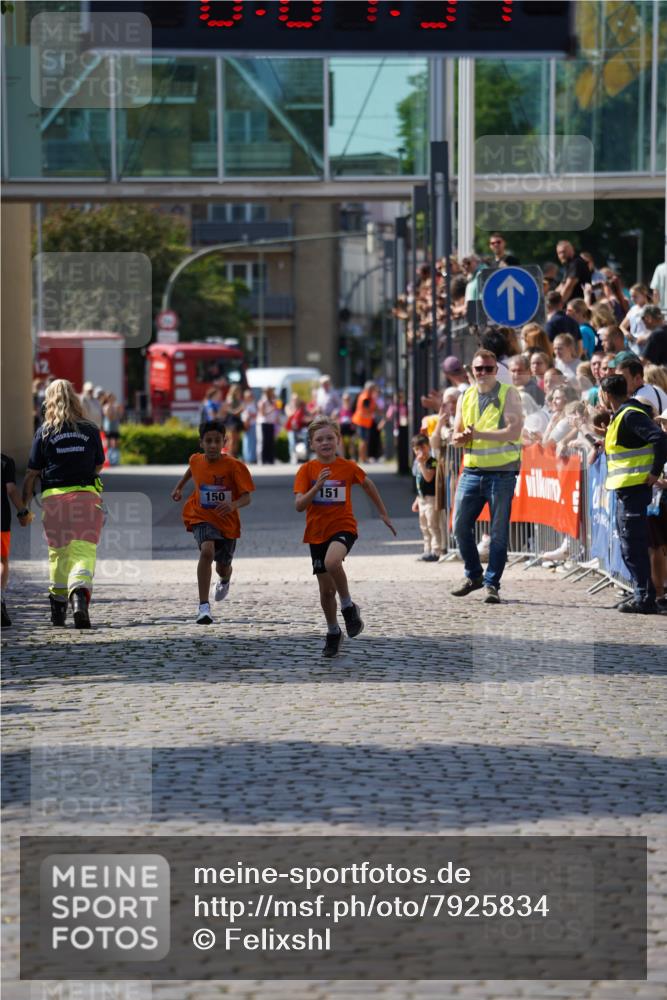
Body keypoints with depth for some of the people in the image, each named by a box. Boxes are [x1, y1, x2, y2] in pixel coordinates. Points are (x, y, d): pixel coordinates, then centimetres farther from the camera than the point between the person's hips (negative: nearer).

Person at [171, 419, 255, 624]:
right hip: (202, 517, 0)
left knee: (223, 568, 14)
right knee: (207, 551, -29)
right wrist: (179, 486, 25)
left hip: (227, 521, 0)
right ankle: (203, 606, -30)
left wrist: (233, 505, -39)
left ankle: (225, 580, 57)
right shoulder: (196, 461, -6)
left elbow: (246, 497, -20)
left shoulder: (233, 466, -18)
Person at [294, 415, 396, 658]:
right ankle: (333, 633, 31)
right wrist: (317, 486, -27)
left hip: (343, 527, -2)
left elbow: (368, 485, 15)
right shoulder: (307, 470, -4)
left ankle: (348, 607, -14)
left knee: (332, 561, -35)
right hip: (317, 533, 2)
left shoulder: (348, 467, -4)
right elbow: (299, 505, -12)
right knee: (326, 590, 8)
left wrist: (383, 514, 23)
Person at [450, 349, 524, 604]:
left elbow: (514, 431, -15)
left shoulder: (508, 394, -4)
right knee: (460, 525, 5)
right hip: (472, 471, 5)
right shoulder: (466, 397, 12)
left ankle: (492, 584, 6)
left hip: (502, 471, -5)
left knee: (499, 532, -1)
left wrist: (479, 434, -19)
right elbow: (456, 435, 14)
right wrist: (462, 437, -10)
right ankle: (473, 575, 21)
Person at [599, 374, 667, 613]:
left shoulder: (630, 415, -17)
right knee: (630, 545, 13)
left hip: (634, 488, -11)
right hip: (625, 488, 11)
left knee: (633, 546, -10)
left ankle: (644, 599, -9)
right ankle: (641, 595, 17)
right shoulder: (621, 415, 15)